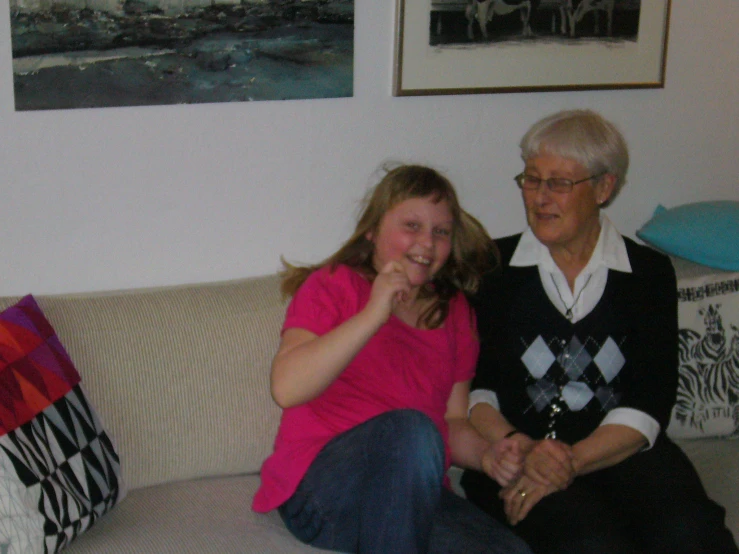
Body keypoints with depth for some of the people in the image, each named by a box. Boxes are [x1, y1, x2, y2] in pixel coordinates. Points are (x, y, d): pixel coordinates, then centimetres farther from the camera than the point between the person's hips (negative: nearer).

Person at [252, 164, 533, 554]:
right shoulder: (332, 286, 4)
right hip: (318, 488, -4)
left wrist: (487, 456, -3)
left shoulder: (454, 313, 19)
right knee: (412, 429, -36)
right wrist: (373, 316, -17)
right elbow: (286, 388, -13)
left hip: (415, 496, 4)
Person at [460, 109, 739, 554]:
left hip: (621, 452, 1)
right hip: (516, 456, -1)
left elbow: (649, 404, 0)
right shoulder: (494, 267, 9)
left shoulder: (649, 273, 10)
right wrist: (520, 447, -16)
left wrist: (571, 462, -15)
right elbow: (471, 388, 4)